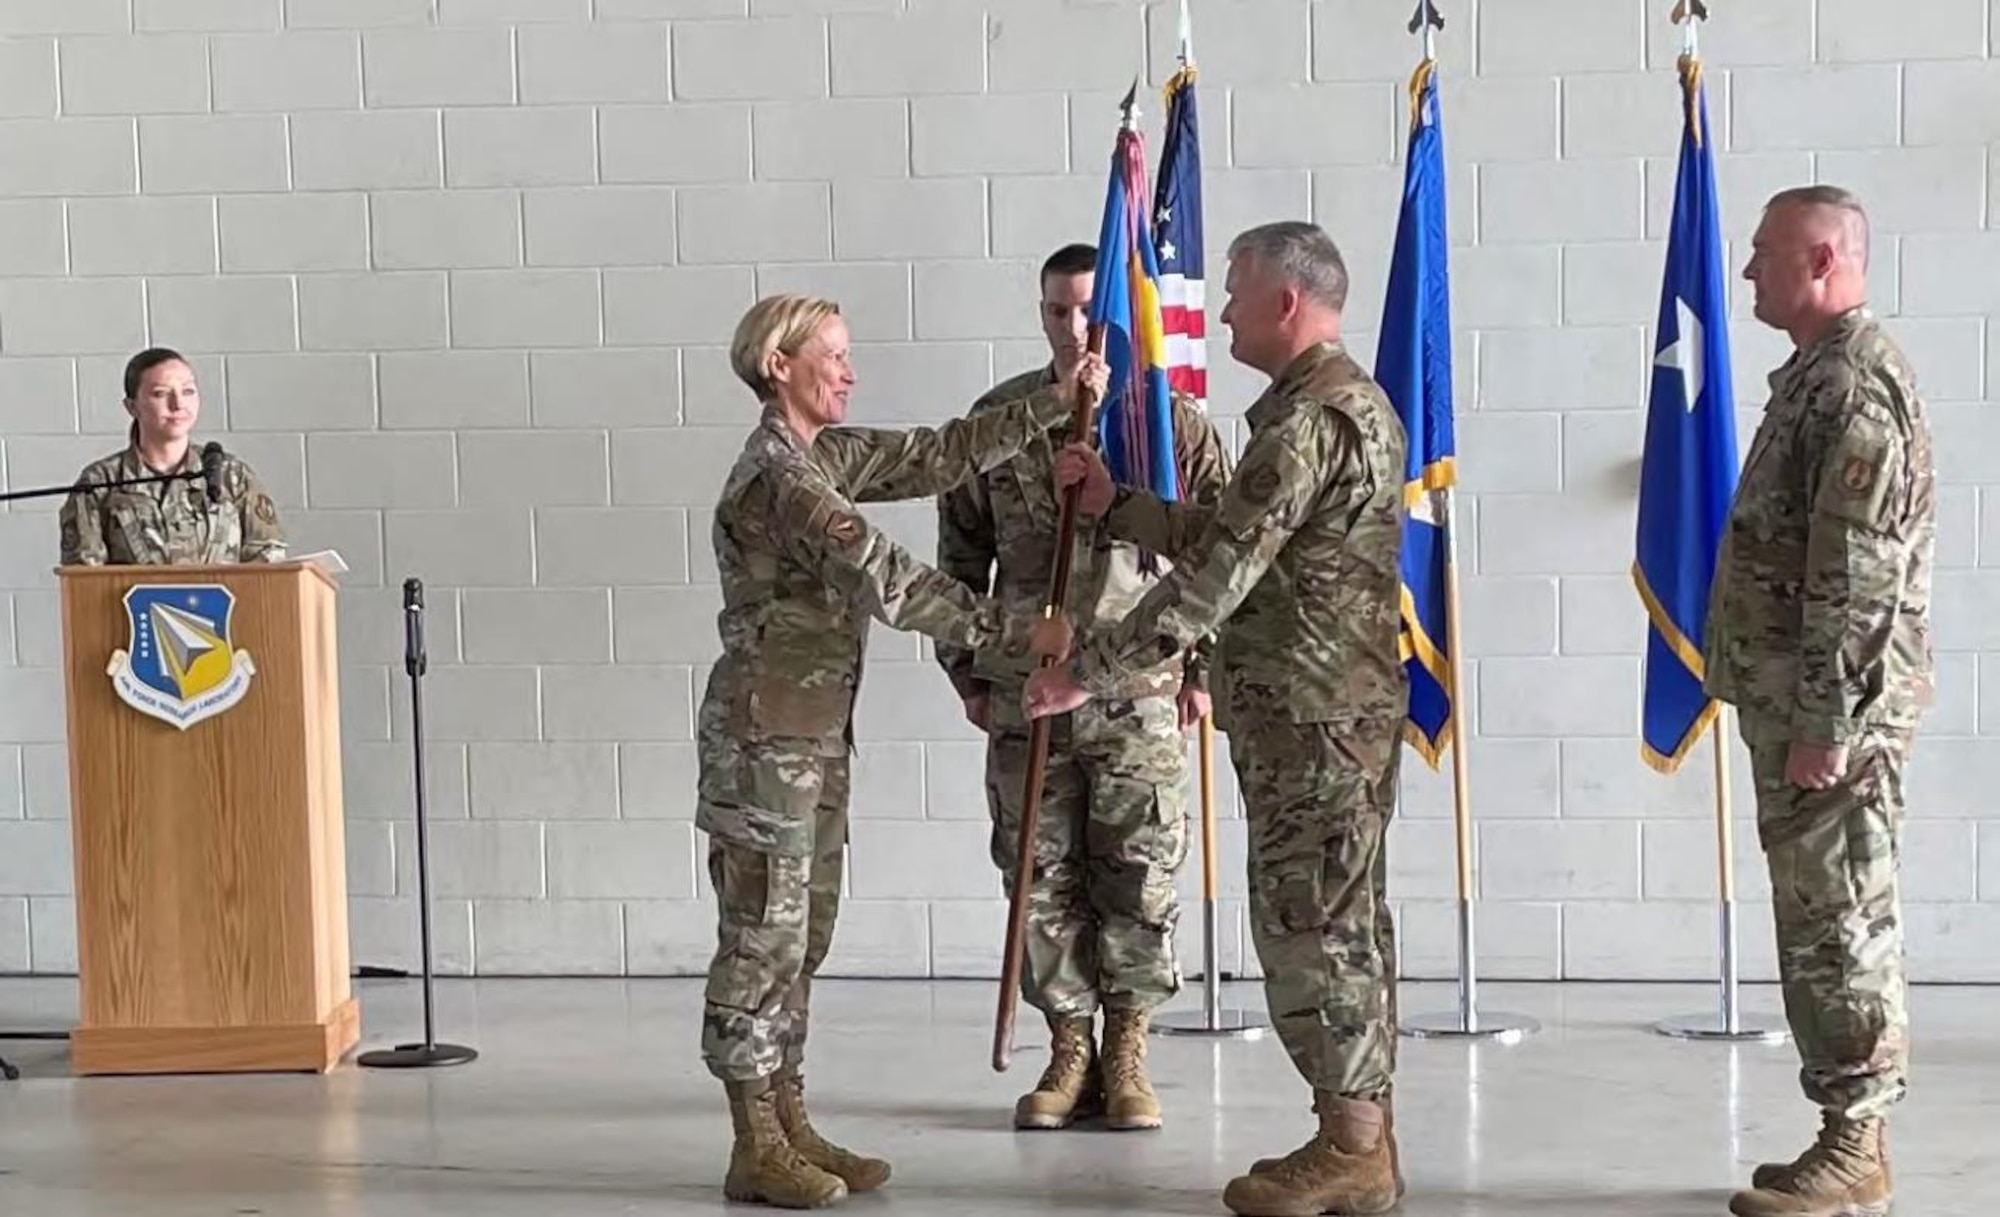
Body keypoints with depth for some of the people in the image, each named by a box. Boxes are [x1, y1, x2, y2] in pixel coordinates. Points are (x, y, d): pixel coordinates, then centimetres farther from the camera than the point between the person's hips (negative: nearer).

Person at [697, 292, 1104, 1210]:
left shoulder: (826, 454, 12)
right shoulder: (778, 474, -17)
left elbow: (938, 456, 12)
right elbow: (883, 578, -23)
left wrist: (1054, 404, 5)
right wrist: (1010, 632, -23)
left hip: (815, 731, 10)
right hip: (766, 730, -10)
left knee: (800, 935, 12)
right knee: (763, 935, -4)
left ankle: (789, 1126, 18)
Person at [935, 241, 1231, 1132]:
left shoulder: (1175, 421, -1)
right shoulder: (996, 418, 4)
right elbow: (961, 555, 11)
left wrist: (1205, 671, 1)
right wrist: (966, 670, 8)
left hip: (1141, 695, -2)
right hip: (1025, 693, 2)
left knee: (1139, 881, 3)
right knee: (1043, 877, 6)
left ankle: (1127, 1056, 17)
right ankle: (1069, 1052, 19)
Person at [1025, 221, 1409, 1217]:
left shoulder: (1307, 418, -18)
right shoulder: (1349, 400, 16)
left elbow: (1213, 576, -22)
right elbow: (1226, 539, 19)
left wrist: (1088, 672, -18)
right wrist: (1114, 505, 16)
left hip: (1310, 716, -10)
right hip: (1337, 710, 10)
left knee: (1307, 923, -4)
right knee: (1339, 922, 12)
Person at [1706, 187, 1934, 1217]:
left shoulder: (1857, 384, -16)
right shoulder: (1818, 375, 16)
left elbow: (1859, 576, -21)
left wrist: (1824, 726, -22)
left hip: (1834, 715, -10)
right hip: (1791, 706, 10)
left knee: (1841, 924, -4)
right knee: (1821, 923, 13)